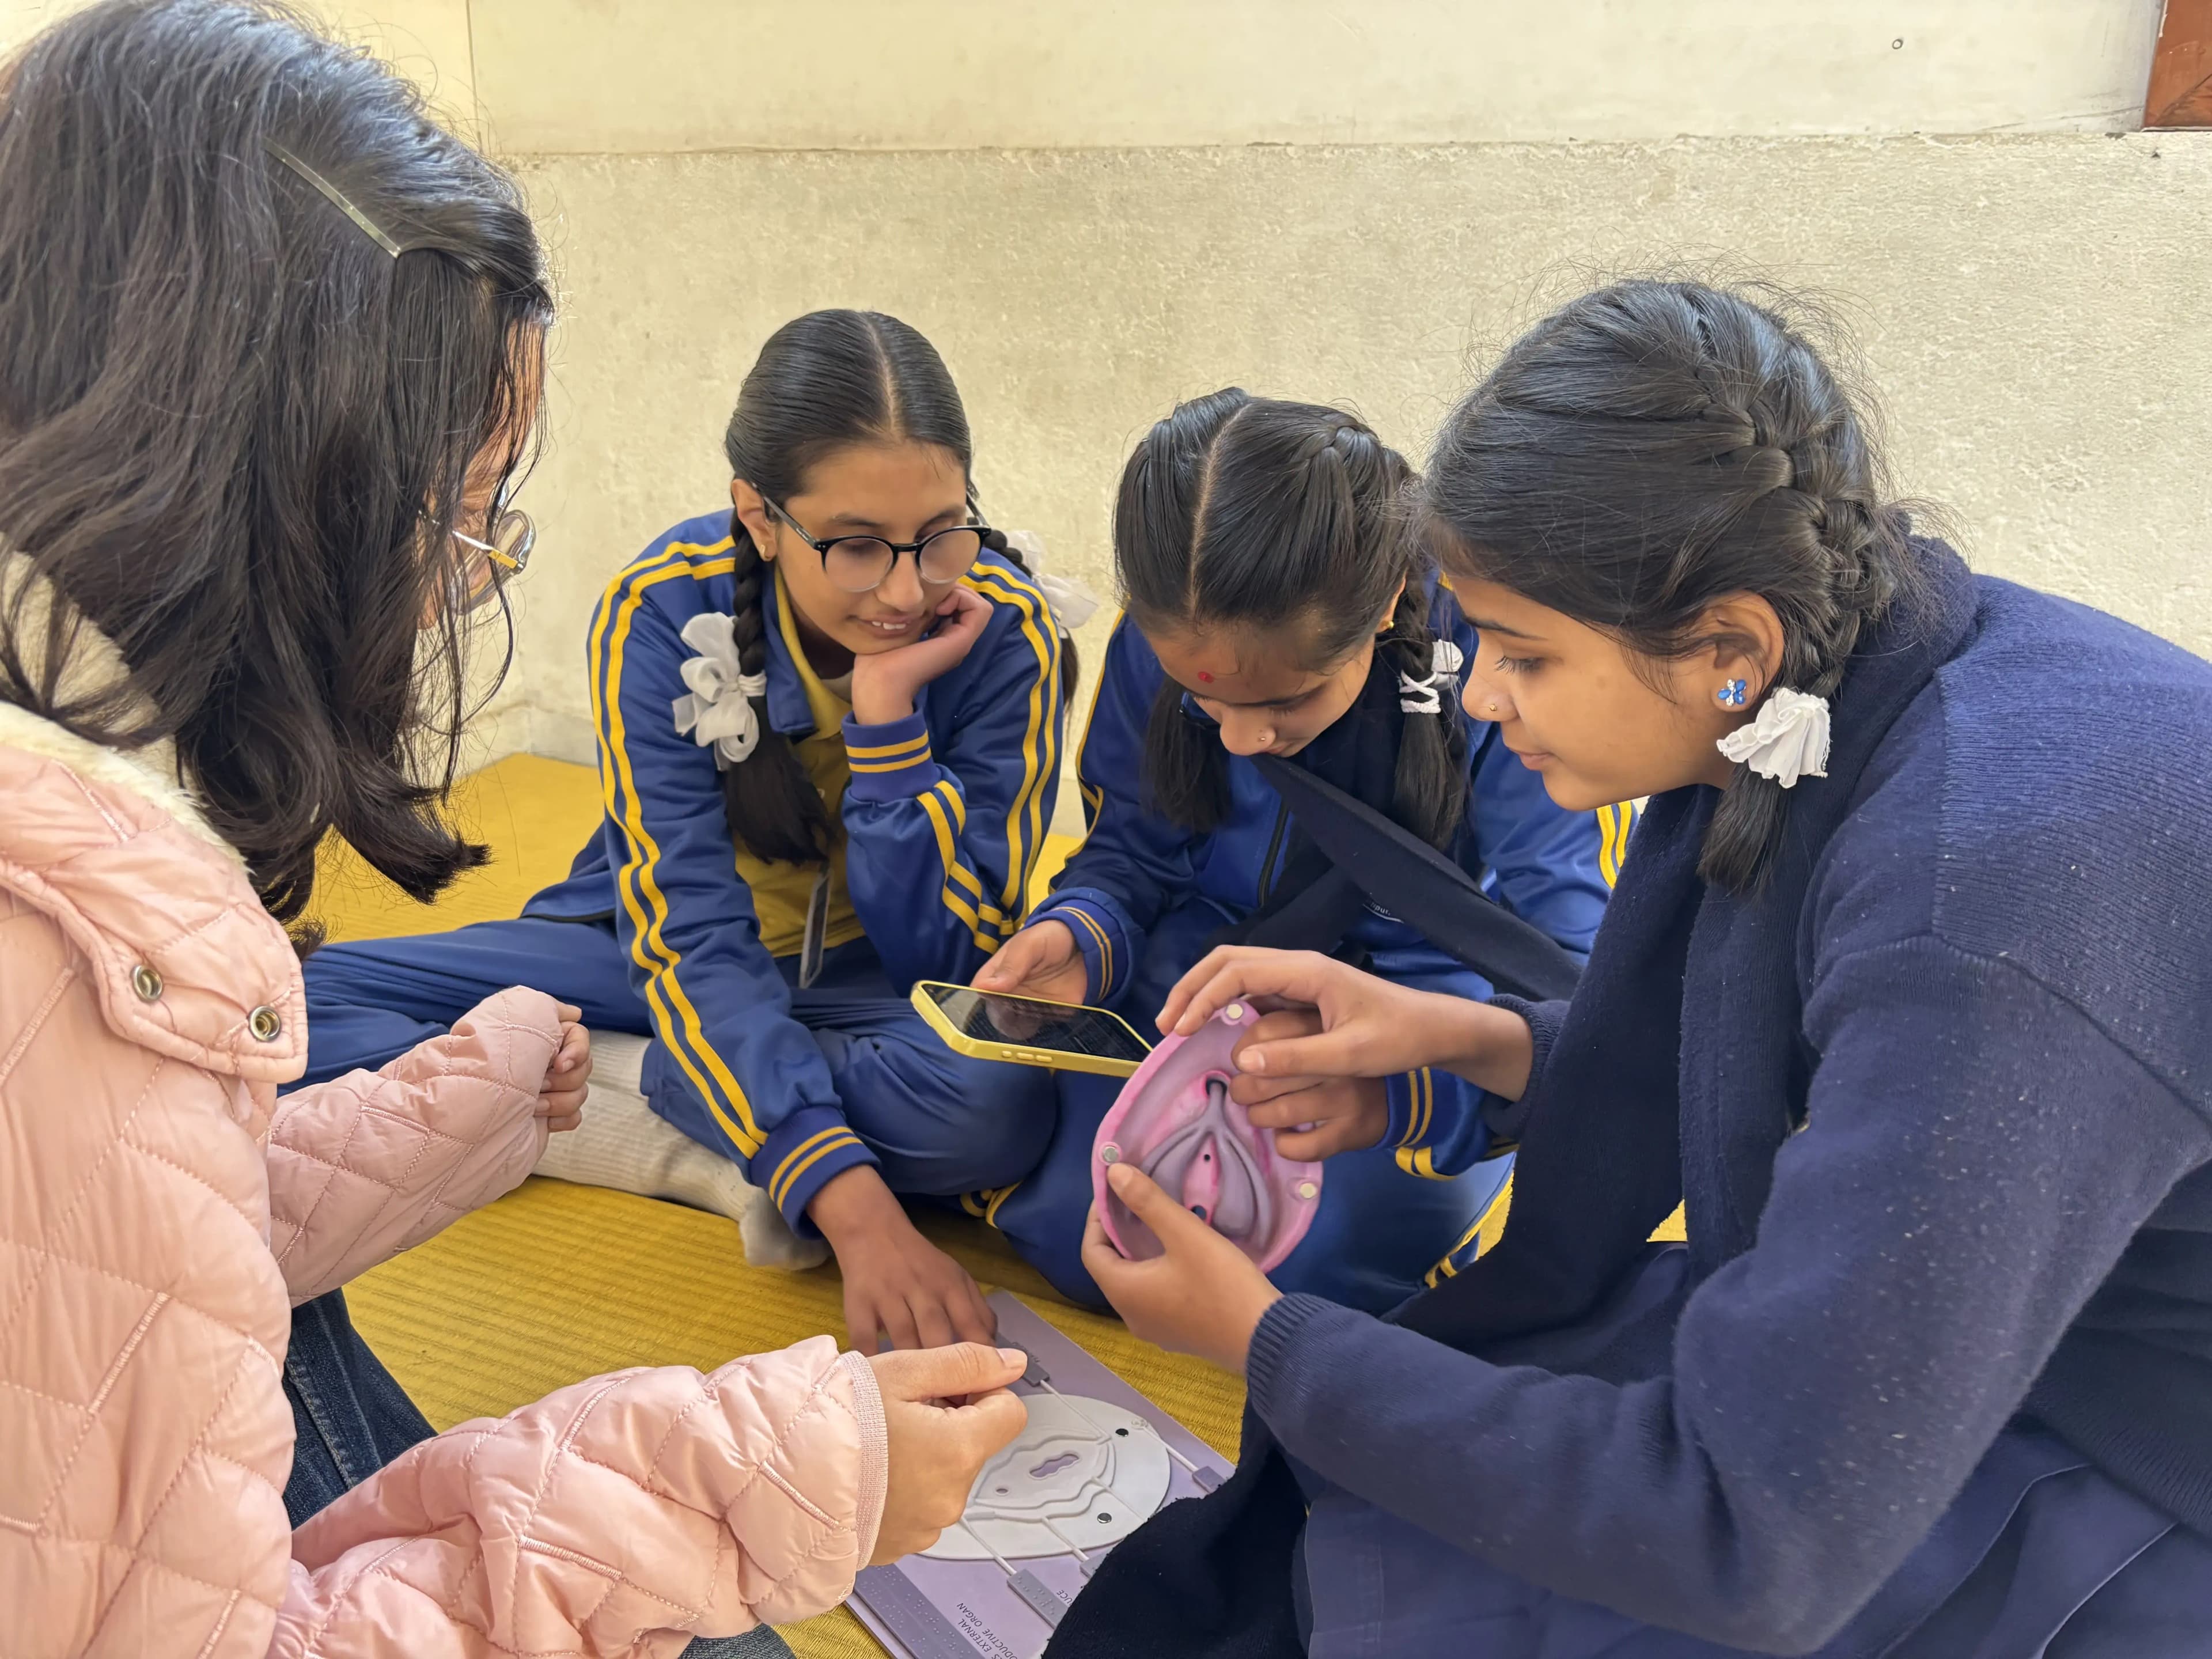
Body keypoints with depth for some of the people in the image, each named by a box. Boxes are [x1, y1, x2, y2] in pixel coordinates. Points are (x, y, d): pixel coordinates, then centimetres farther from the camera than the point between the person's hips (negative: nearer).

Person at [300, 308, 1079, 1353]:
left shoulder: (1007, 634, -21)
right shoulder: (663, 612, -21)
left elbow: (947, 960, -20)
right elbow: (692, 942, -26)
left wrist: (887, 710, -33)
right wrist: (852, 1208, -40)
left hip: (867, 987, 0)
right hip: (666, 956, 1)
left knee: (998, 1101, -37)